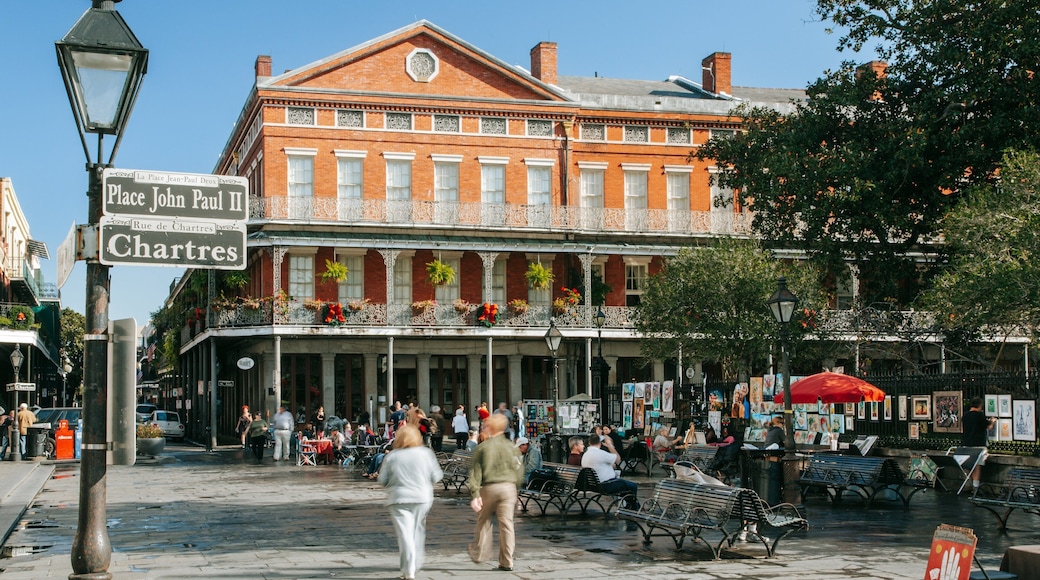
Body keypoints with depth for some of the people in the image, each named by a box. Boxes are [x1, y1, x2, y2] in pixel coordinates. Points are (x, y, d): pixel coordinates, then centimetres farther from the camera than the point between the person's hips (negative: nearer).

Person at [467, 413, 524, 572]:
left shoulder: (482, 447, -2)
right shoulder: (511, 447, 3)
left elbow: (475, 471, -5)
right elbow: (518, 471, 5)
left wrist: (475, 494, -6)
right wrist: (516, 488, 17)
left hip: (489, 487, -1)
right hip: (508, 486, 1)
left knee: (484, 521, 15)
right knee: (506, 523, 2)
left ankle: (479, 554, 23)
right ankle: (506, 562, 3)